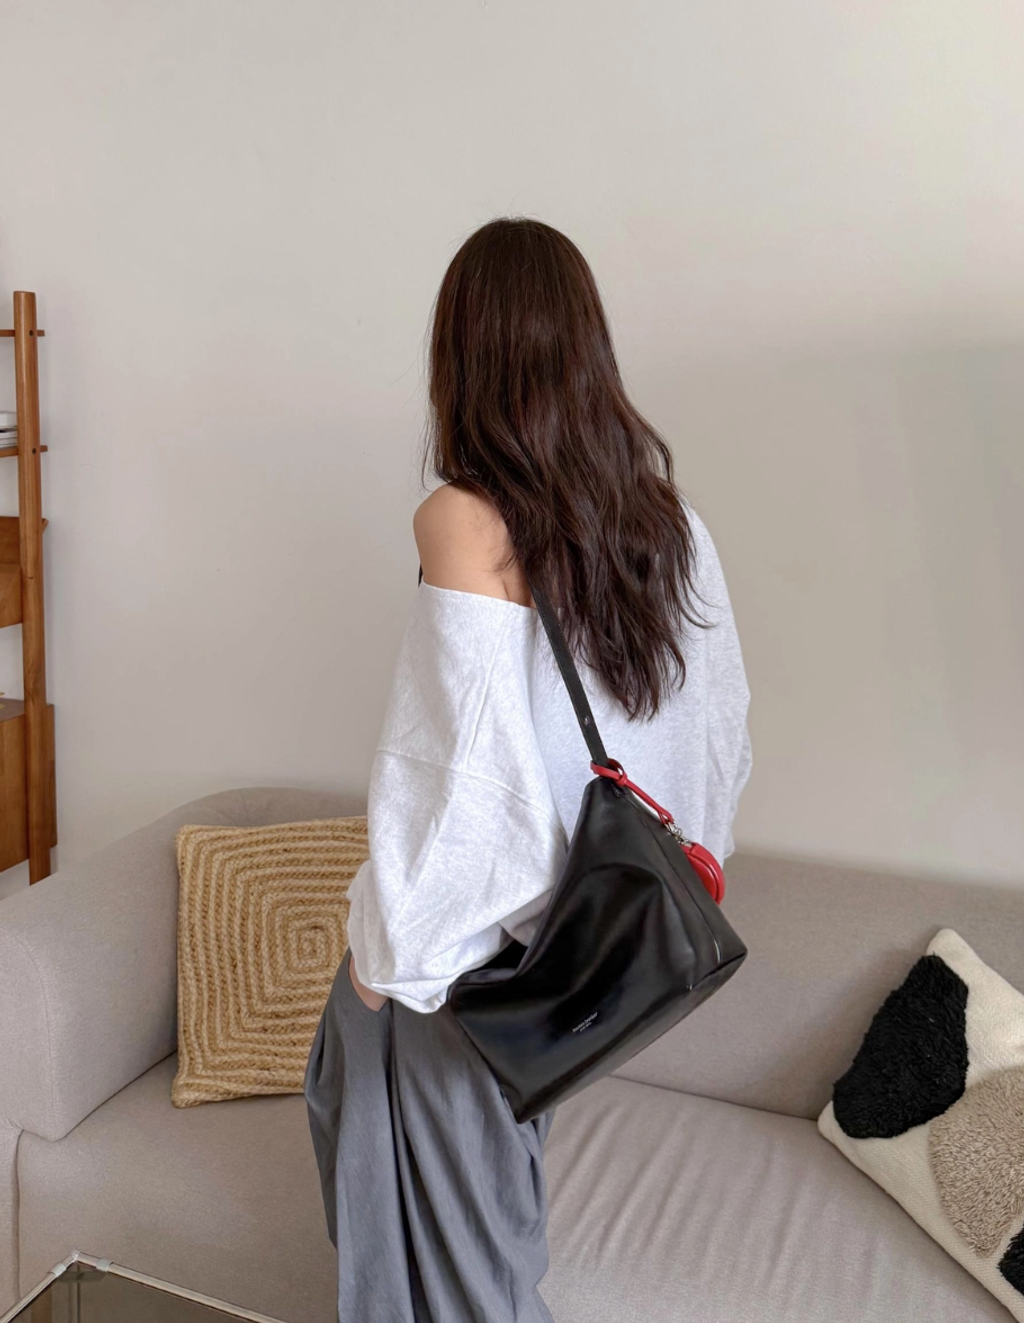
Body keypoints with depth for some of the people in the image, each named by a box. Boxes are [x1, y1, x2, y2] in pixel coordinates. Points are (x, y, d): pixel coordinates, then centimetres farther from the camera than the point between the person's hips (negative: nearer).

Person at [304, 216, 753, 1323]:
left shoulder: (464, 519, -23)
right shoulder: (663, 512, -4)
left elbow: (461, 762, -25)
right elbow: (717, 714, 3)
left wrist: (388, 945, -12)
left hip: (475, 918, -7)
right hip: (588, 911, 7)